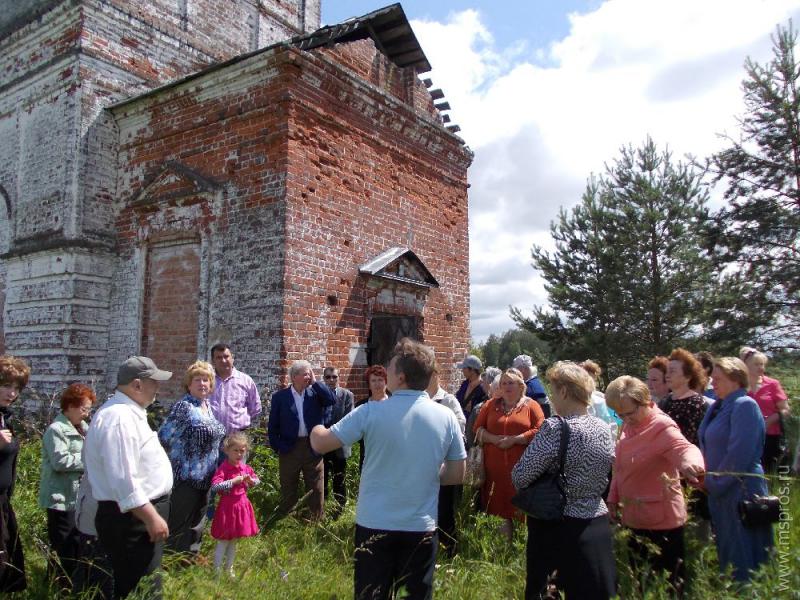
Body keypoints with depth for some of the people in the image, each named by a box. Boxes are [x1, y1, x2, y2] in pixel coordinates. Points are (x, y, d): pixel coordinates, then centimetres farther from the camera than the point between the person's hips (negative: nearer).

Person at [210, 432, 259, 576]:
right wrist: (234, 481, -29)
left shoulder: (245, 467, 3)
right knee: (223, 542, 2)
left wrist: (250, 480, -5)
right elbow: (215, 486, -30)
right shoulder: (223, 468, -17)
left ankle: (229, 570, 32)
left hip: (242, 506, 6)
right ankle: (217, 571, 14)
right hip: (228, 506, -6)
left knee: (234, 541, 18)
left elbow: (257, 479, 17)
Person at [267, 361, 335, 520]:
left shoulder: (315, 393, 4)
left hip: (313, 448, 1)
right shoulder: (280, 397, 0)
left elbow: (333, 400, -14)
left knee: (316, 490, 8)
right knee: (288, 490, 11)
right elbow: (273, 425, 2)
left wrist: (315, 382, -10)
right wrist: (277, 447, -3)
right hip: (289, 449, -1)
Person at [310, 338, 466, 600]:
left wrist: (316, 430, 15)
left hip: (374, 524, -2)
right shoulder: (447, 417, -6)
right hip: (421, 527, 2)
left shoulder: (371, 412, -14)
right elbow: (457, 476, 2)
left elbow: (321, 444, -7)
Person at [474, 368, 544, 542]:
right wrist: (494, 439, -8)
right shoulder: (490, 405, 14)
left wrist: (513, 440, -11)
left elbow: (539, 431, -5)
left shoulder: (531, 406, 5)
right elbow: (478, 428, 10)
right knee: (499, 503, 4)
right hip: (495, 466, 3)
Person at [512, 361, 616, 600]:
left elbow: (520, 477, -19)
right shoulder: (604, 429, 0)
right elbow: (602, 479, 10)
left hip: (556, 527, -6)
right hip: (597, 526, 6)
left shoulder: (555, 428, -21)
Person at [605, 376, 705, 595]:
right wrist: (613, 498, 12)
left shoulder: (662, 427, -21)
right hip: (635, 517, 8)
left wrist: (689, 462, -63)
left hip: (661, 520, -8)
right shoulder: (629, 425, 4)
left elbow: (684, 447, -41)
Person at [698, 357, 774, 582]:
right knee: (725, 549, 18)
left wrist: (714, 483, -14)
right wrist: (707, 479, 7)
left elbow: (740, 453, -22)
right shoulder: (719, 407, 11)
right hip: (720, 491, 9)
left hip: (741, 491, -9)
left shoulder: (744, 405, -16)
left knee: (742, 557, 1)